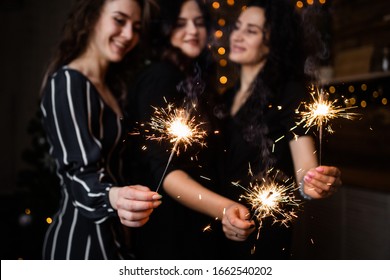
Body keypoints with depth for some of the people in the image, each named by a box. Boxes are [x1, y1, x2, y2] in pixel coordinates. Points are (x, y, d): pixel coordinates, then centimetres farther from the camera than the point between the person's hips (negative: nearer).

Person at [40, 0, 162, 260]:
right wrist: (112, 197, -44)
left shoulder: (111, 86, 12)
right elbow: (81, 171, -26)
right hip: (81, 237, -9)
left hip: (110, 234, 9)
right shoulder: (67, 82, -16)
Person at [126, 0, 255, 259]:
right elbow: (161, 166, -28)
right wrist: (222, 208, -42)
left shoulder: (193, 77, 10)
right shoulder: (158, 77, -17)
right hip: (165, 222, -9)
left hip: (195, 218, 9)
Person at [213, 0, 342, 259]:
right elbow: (219, 163, 12)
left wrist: (312, 184, -41)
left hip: (263, 231, -6)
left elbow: (304, 169, -21)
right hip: (223, 226, 6)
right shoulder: (227, 97, 8)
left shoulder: (289, 92, -12)